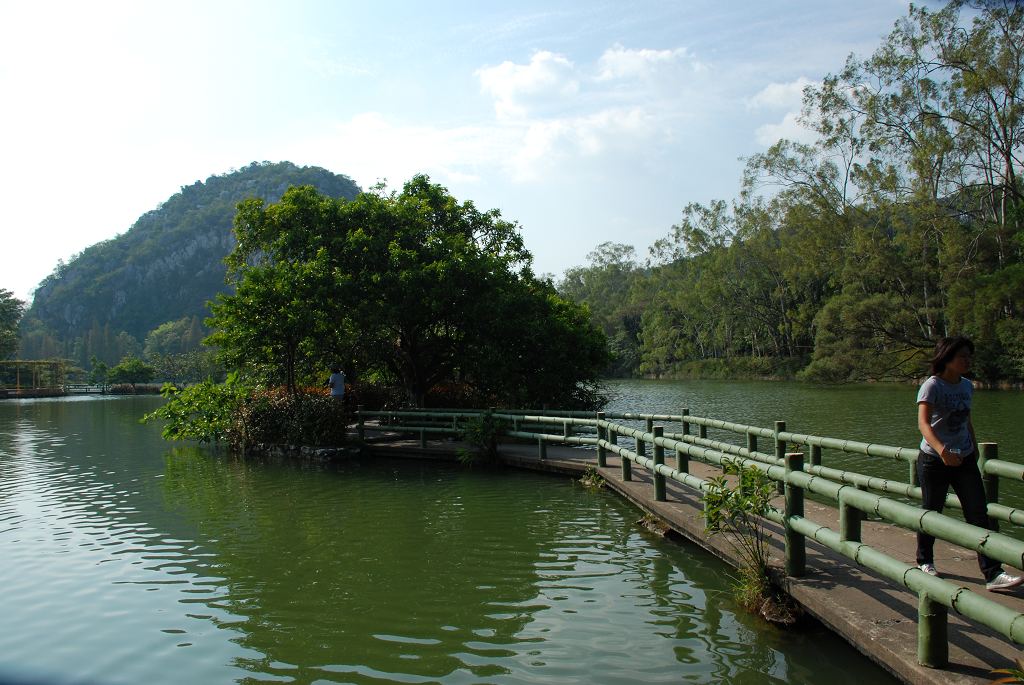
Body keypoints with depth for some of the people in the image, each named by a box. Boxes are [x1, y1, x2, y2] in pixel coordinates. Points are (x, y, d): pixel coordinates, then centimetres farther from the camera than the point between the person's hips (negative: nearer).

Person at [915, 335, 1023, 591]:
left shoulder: (967, 386, 7)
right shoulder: (932, 386, -14)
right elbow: (923, 423, -27)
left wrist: (974, 449, 19)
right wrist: (942, 450, -41)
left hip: (965, 459, 6)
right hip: (934, 460, -6)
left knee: (979, 514, -1)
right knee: (931, 512, 8)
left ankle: (992, 574, 0)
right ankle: (925, 562, 28)